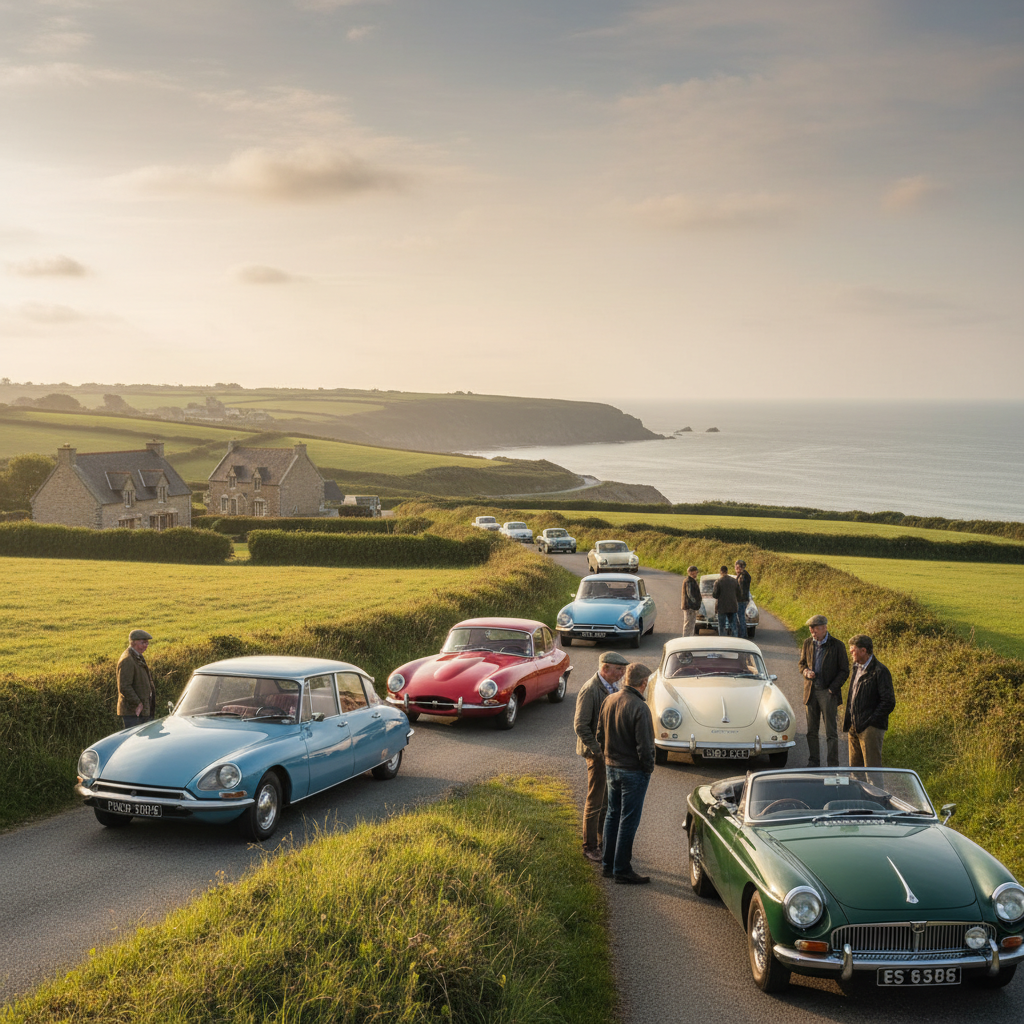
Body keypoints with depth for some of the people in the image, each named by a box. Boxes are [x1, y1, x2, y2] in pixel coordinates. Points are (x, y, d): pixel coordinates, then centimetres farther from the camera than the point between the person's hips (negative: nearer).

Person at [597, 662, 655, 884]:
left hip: (611, 767, 8)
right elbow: (644, 745, -21)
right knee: (628, 821, 2)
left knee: (613, 815, 18)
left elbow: (600, 734, 10)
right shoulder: (639, 708, -23)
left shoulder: (609, 701, 1)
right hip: (633, 771, -8)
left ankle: (608, 864, 26)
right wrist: (649, 767, -5)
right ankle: (621, 870, 9)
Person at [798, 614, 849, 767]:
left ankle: (833, 765, 2)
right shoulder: (808, 643, 6)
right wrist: (806, 671, -5)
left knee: (831, 732, -3)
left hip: (828, 692, -4)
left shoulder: (837, 645, -6)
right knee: (811, 731, 9)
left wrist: (831, 689, -12)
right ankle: (813, 763, 19)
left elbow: (844, 671, -3)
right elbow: (802, 663, 19)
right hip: (811, 692, 4)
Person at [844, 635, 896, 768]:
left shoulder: (880, 671, -13)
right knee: (855, 767, 12)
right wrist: (847, 718, 12)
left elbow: (889, 702, -15)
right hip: (854, 727, 8)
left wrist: (869, 721, -16)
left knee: (872, 769, -5)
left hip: (871, 728, -8)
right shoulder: (857, 668, 14)